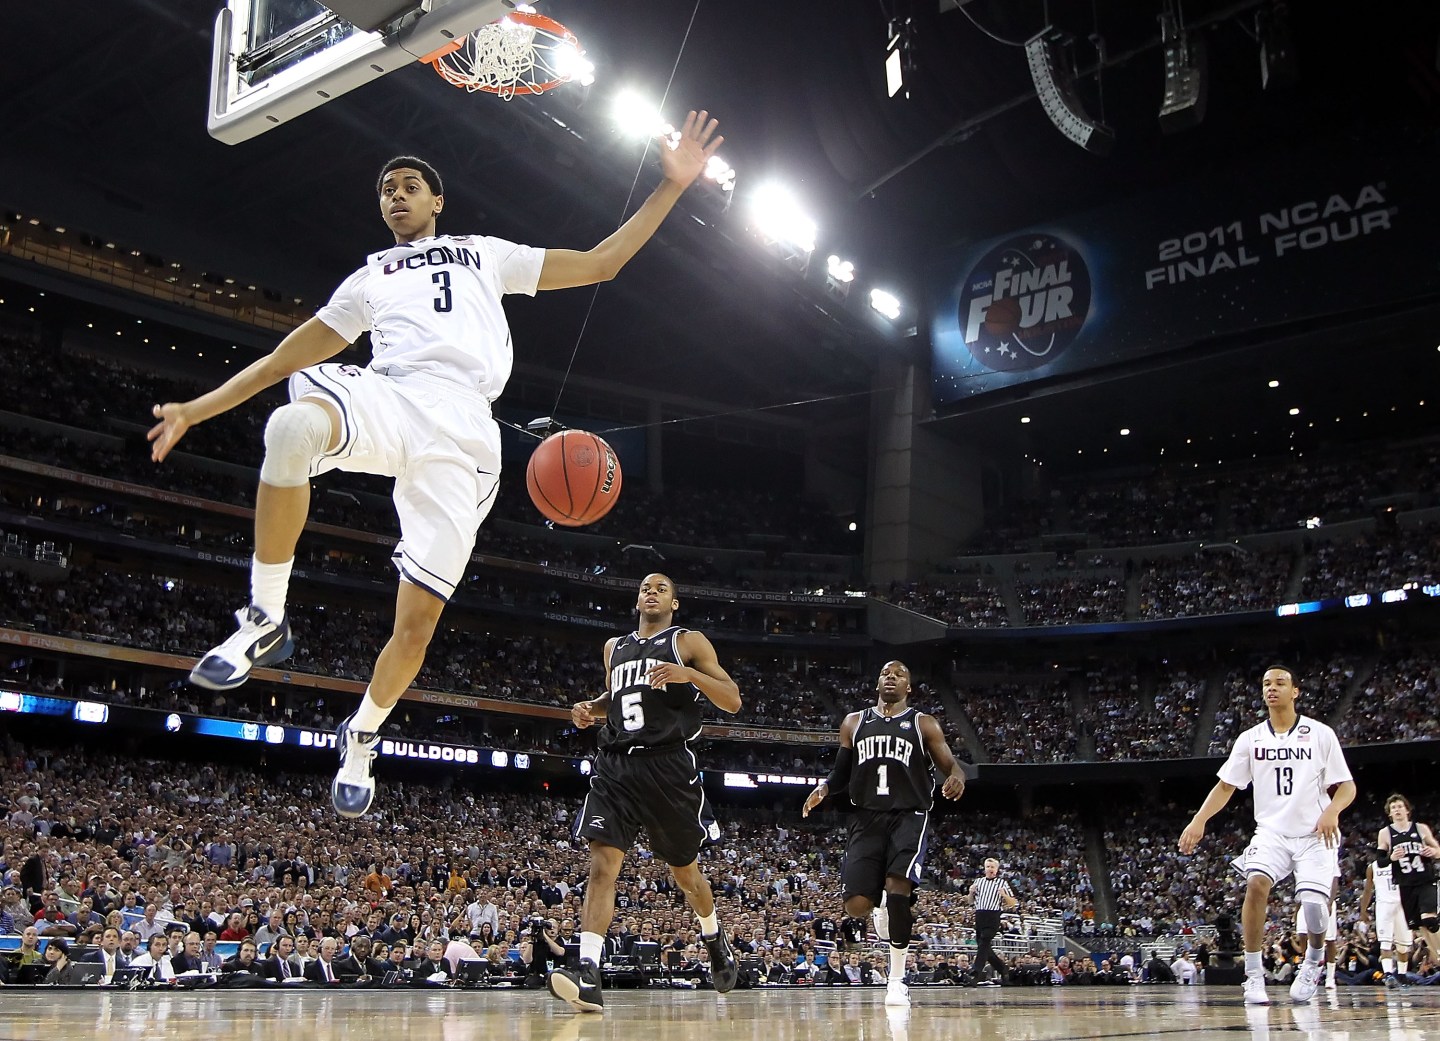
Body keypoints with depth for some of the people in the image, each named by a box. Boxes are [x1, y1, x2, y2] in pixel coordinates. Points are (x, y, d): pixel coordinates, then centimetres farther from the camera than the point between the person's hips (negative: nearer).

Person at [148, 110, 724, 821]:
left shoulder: (486, 255, 28)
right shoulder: (369, 280, 32)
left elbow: (600, 263, 25)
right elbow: (288, 355, 31)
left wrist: (672, 186, 18)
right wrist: (198, 409, 25)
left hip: (464, 431, -1)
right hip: (390, 396, 1)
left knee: (419, 616, -7)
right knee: (292, 424, -38)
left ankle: (361, 736, 21)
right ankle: (265, 621, -24)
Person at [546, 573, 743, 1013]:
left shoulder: (688, 642, 4)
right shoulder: (615, 647, 19)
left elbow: (733, 701, -2)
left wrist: (688, 675, -18)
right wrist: (591, 708, 11)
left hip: (668, 766, -3)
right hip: (615, 766, 3)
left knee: (684, 869, 11)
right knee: (602, 864, -14)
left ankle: (715, 941, 40)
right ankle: (588, 976, -22)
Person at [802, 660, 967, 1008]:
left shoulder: (923, 724, 6)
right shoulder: (854, 723, 14)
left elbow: (950, 764, 1)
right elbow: (841, 772, 18)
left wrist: (957, 778, -23)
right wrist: (823, 788, -5)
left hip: (908, 817, -3)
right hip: (867, 819, 3)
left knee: (898, 884, -26)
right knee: (856, 905, -8)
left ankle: (897, 980, -12)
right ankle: (882, 908, 32)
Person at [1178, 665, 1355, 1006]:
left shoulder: (1320, 734, 0)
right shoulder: (1251, 738, 7)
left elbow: (1346, 786, 1)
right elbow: (1226, 786, 8)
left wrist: (1332, 811, -20)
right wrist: (1199, 820, -7)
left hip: (1315, 834, -1)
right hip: (1271, 831, 2)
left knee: (1314, 902, -15)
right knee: (1256, 883, -24)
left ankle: (1314, 959, 20)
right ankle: (1254, 974, -15)